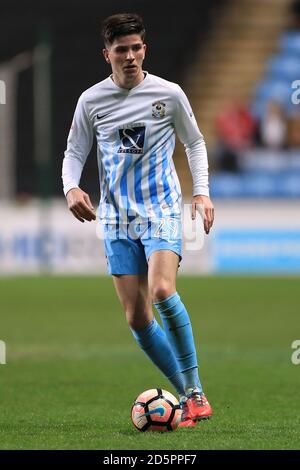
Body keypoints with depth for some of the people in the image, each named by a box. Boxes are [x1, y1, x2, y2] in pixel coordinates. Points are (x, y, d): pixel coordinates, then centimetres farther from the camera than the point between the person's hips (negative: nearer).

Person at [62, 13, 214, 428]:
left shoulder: (169, 94, -1)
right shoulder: (91, 100, 2)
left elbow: (194, 143, 12)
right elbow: (75, 152, 10)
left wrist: (201, 192, 0)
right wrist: (71, 187, -10)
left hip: (162, 210, -3)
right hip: (117, 219, 3)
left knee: (162, 291, -27)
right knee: (137, 318, -2)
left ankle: (195, 391, -18)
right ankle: (189, 397, 10)